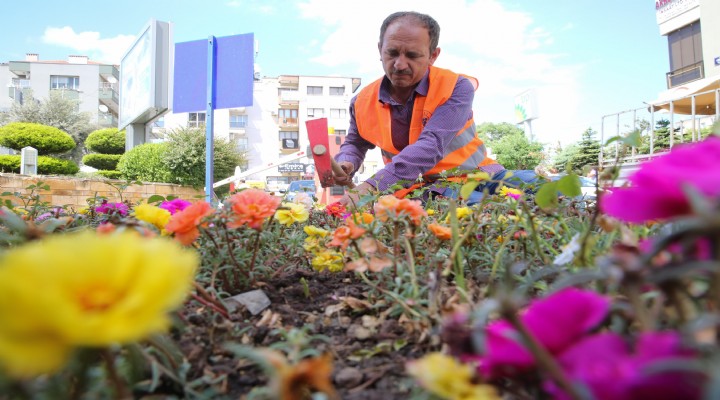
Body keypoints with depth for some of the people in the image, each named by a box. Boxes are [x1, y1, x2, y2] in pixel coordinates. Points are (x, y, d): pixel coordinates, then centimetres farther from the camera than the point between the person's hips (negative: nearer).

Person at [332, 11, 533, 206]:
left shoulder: (456, 88, -14)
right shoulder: (363, 102, -1)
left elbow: (432, 145, -28)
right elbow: (354, 144, 19)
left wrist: (374, 186, -40)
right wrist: (345, 164, -9)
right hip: (421, 189, 0)